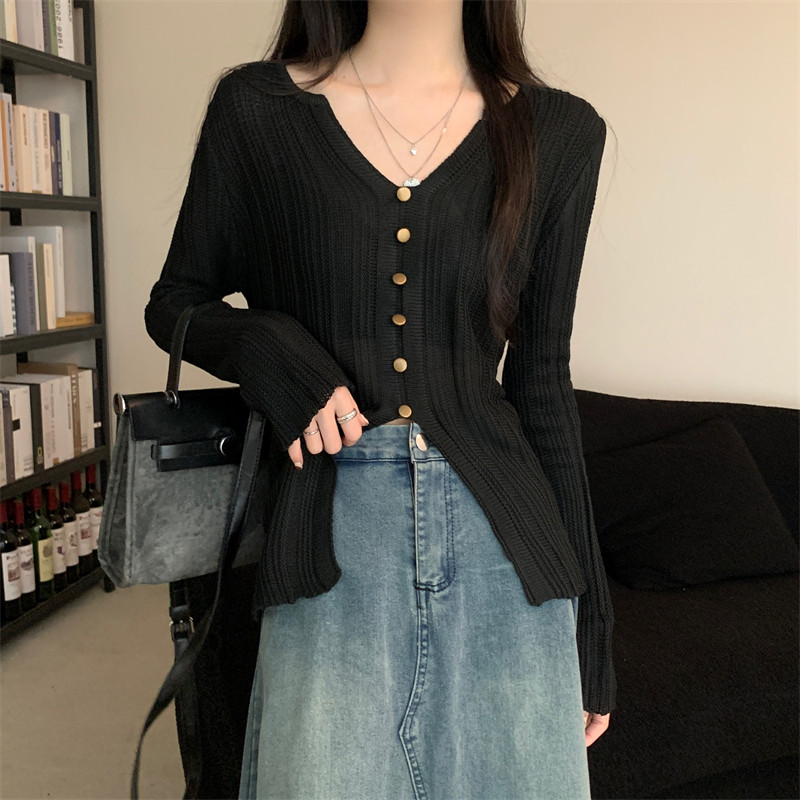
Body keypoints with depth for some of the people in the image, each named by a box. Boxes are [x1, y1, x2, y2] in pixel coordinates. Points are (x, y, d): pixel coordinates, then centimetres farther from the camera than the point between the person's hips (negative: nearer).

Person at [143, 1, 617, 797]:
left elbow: (540, 378, 7)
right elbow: (175, 303, 12)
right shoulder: (256, 109, 2)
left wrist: (587, 614, 8)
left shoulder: (559, 132, 5)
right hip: (333, 551, -1)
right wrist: (268, 351, -12)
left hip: (499, 539, 2)